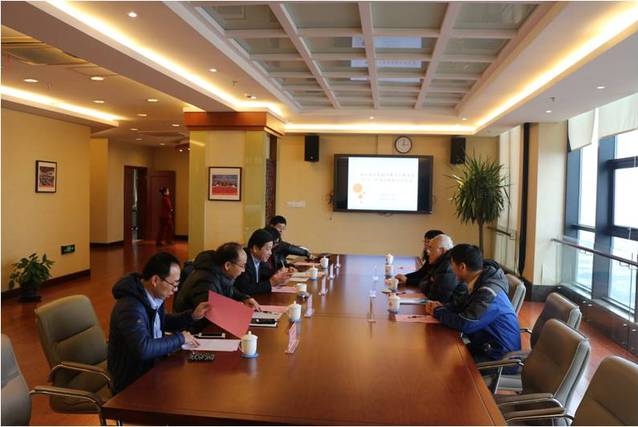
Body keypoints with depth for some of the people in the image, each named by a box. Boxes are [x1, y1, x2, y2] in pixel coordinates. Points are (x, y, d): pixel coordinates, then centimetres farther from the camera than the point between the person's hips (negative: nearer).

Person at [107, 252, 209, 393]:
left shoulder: (154, 296, -1)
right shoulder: (130, 307, -28)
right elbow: (143, 349, -37)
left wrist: (192, 315, 4)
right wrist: (179, 338, -24)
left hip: (150, 366, 8)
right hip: (132, 381, -8)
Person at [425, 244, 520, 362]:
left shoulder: (489, 292, -26)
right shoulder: (477, 284, 3)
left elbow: (465, 324, -29)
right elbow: (460, 304, 19)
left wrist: (438, 312, -11)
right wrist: (441, 307, -3)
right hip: (485, 347, 8)